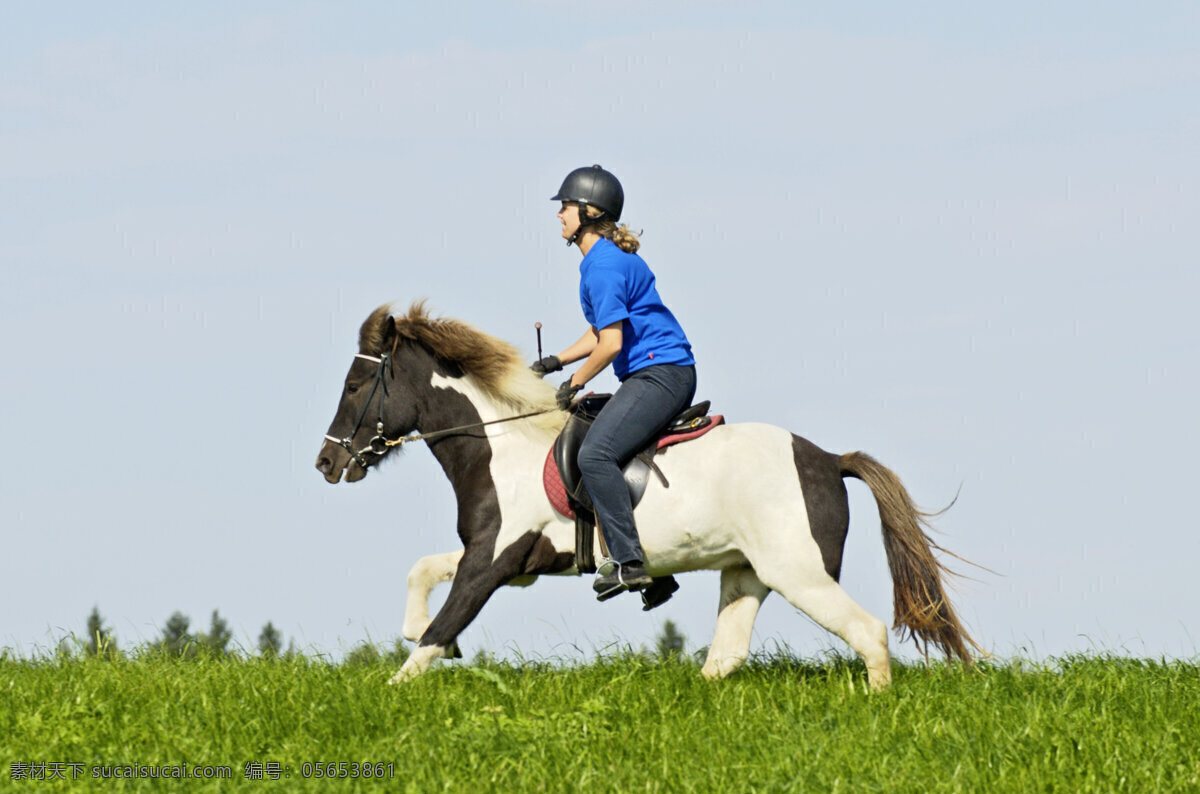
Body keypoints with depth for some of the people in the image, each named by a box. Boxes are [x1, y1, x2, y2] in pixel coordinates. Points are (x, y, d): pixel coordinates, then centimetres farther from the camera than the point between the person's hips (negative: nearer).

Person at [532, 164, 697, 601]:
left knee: (595, 453, -23)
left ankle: (629, 562, -29)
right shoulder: (609, 258, 19)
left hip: (659, 374, -12)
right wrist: (555, 362, 21)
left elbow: (611, 344, -19)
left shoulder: (604, 266, -14)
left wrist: (575, 383, -6)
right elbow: (601, 332, 29)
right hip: (668, 374, 12)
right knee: (591, 439, 24)